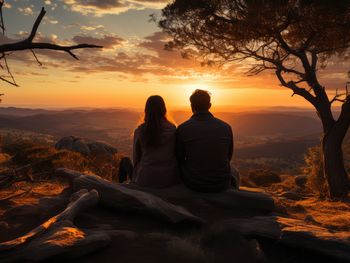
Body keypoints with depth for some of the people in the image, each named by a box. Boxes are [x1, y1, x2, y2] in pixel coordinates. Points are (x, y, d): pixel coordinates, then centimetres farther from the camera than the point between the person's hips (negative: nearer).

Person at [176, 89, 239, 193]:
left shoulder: (182, 129, -13)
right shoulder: (226, 127, -7)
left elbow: (179, 159, -1)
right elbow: (228, 156, 7)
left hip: (193, 184, 0)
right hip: (221, 184, 1)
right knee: (233, 173, 36)